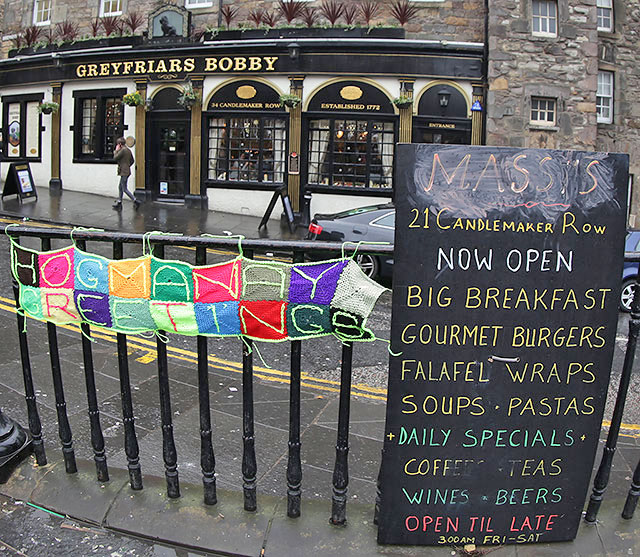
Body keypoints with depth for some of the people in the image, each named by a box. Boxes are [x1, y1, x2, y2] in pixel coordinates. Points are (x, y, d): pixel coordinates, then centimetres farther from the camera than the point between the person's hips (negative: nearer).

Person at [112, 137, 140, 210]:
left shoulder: (122, 150, -16)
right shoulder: (128, 150, 12)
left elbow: (115, 158, -15)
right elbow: (132, 161, 18)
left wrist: (116, 150, -3)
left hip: (124, 172, -10)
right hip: (127, 171, 10)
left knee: (124, 189, -6)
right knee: (120, 187, 17)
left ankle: (135, 201, -10)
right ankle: (119, 203, 23)